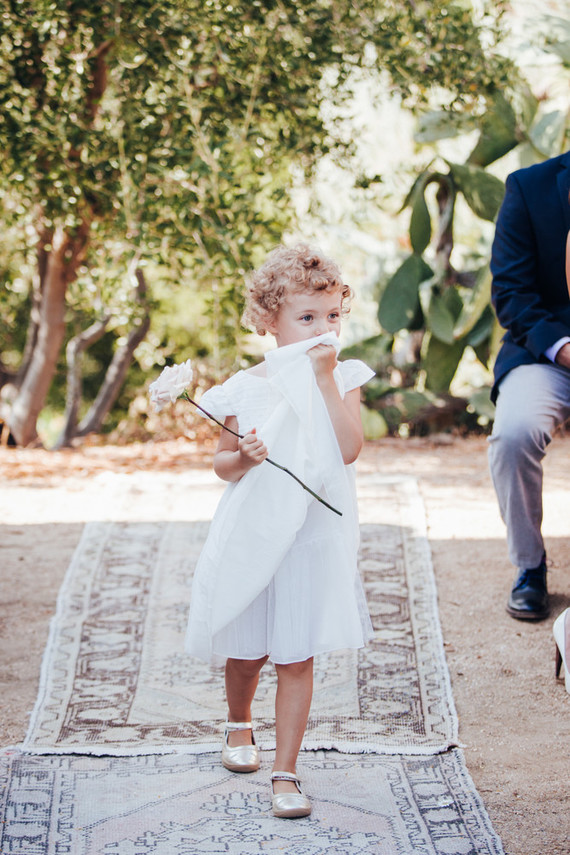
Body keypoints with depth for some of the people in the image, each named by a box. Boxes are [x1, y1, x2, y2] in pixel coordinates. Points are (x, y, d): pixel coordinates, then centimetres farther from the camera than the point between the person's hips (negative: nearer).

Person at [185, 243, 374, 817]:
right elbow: (221, 463, 5)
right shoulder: (245, 388, -4)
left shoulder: (342, 380, -4)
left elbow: (349, 449, -19)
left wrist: (325, 379, -22)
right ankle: (239, 725, 46)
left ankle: (285, 771, 8)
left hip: (312, 538, -1)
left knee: (296, 658, -1)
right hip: (253, 535, 1)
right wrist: (243, 458, -18)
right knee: (246, 652, 16)